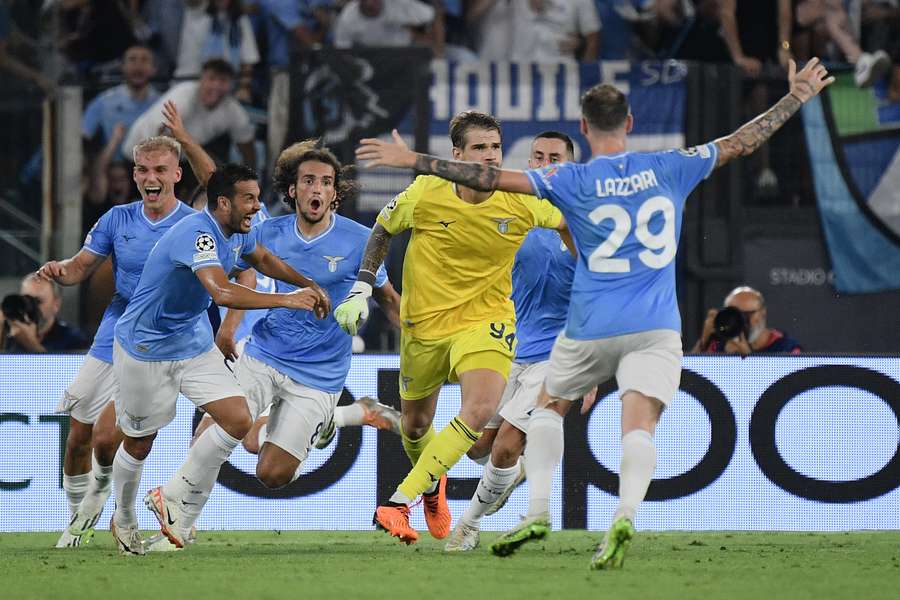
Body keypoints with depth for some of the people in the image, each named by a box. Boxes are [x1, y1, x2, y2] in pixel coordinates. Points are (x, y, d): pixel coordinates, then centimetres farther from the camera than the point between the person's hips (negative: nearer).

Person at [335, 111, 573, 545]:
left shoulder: (522, 202, -15)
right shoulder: (424, 195, -15)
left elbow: (568, 222, 6)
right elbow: (382, 230, 5)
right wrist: (361, 290, 0)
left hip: (485, 320, -1)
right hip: (424, 322, 1)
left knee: (480, 412, -27)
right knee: (414, 426, 15)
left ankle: (398, 503, -24)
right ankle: (431, 484, 53)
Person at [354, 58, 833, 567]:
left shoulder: (572, 181, -2)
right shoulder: (669, 169, 4)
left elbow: (492, 178, -7)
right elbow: (743, 142, 12)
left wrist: (413, 160, -3)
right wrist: (797, 96, 24)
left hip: (591, 330, -1)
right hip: (656, 329, 1)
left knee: (549, 405, 23)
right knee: (640, 426, -11)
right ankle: (625, 516, -37)